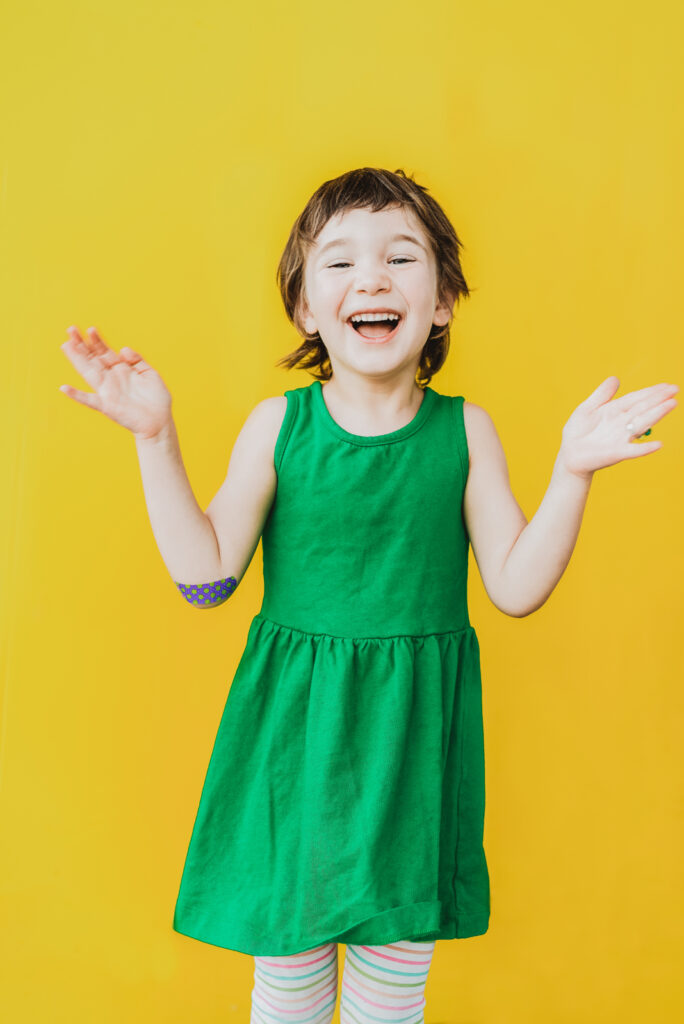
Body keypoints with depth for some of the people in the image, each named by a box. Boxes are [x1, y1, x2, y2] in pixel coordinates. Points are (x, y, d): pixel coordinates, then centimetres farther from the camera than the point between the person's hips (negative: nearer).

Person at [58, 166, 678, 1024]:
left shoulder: (465, 430, -3)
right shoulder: (277, 424, -5)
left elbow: (516, 589, -4)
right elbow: (205, 576, -6)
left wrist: (572, 470, -14)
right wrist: (155, 439, -11)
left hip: (416, 728, 1)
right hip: (296, 723, 0)